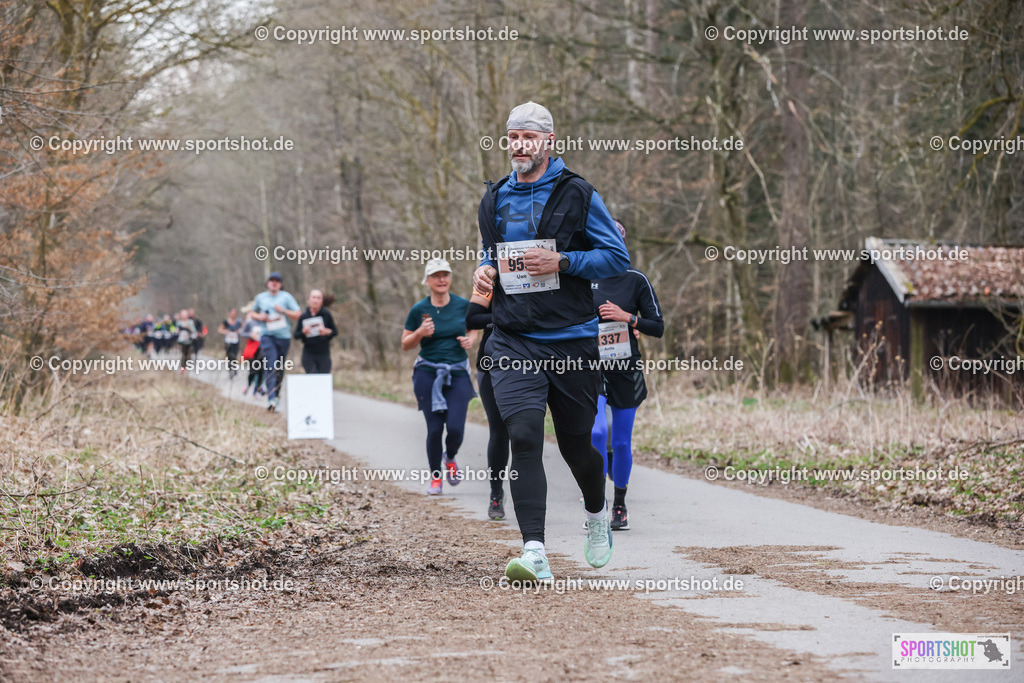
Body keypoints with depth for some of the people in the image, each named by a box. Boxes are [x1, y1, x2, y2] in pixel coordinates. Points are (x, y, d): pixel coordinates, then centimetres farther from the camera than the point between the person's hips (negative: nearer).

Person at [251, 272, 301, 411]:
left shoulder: (286, 297, 6)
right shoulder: (260, 298, 11)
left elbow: (297, 315, 3)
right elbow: (253, 313, 25)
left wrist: (283, 311, -13)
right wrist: (259, 317, 2)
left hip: (283, 336, 1)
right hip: (267, 336, -1)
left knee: (280, 368, 8)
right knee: (271, 367, -17)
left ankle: (276, 393, 29)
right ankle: (271, 399, -26)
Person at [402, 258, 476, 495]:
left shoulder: (463, 305, 0)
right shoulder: (419, 309, -3)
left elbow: (473, 327, 19)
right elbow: (405, 345, 5)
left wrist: (470, 339, -4)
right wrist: (420, 333, -14)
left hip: (458, 373, 1)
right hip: (428, 374, -1)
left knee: (455, 429, -10)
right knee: (435, 429, -5)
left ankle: (450, 458, 25)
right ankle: (435, 477, 17)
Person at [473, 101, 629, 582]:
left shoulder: (577, 195, -1)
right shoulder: (494, 200, 12)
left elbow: (617, 257, -2)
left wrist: (562, 262, -15)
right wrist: (485, 271, 5)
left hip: (571, 339, -2)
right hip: (513, 340, 2)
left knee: (576, 443, 9)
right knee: (523, 435, -16)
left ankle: (597, 514, 42)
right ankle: (534, 552, -21)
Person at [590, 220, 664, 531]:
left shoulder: (636, 280, 0)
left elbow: (658, 327, 0)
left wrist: (628, 318, -14)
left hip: (626, 371, 1)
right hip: (593, 368, -1)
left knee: (622, 442, 7)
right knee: (597, 432, -21)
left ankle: (619, 504, 25)